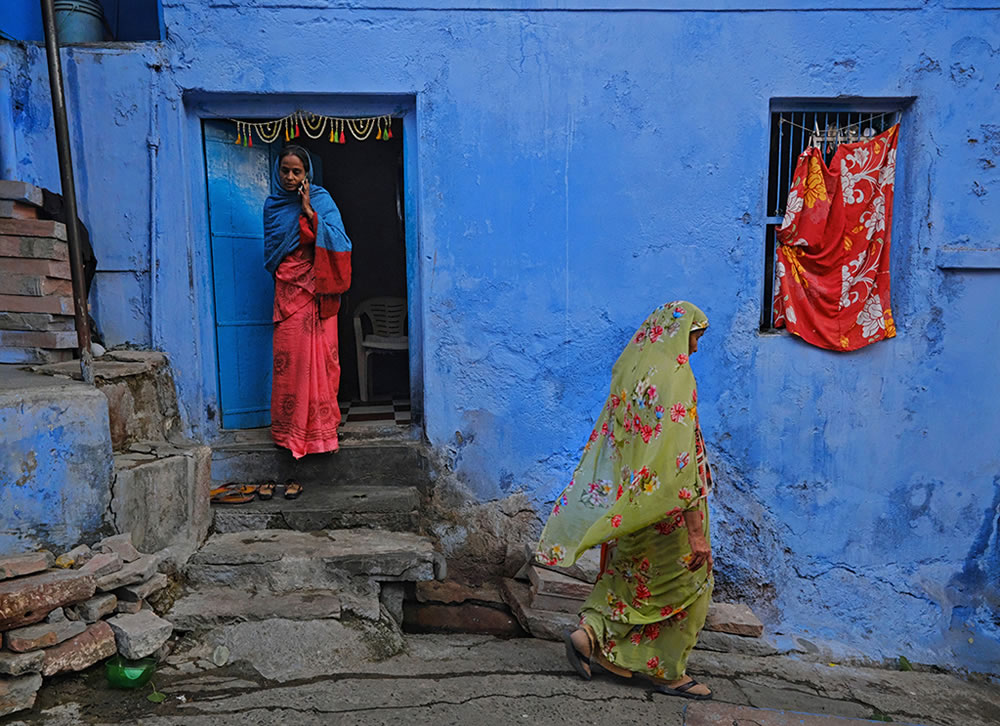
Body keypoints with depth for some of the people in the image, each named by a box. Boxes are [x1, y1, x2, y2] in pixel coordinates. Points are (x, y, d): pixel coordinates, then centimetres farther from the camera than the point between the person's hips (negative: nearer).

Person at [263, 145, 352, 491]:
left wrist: (309, 212, -14)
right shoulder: (273, 204, 13)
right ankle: (292, 428, 7)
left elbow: (337, 241, -10)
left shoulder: (321, 199, 3)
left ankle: (322, 423, 9)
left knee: (320, 356, -3)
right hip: (288, 290, 2)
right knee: (289, 357, -3)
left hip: (317, 288, -2)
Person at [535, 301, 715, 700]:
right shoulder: (675, 378, -19)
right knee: (680, 583, 12)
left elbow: (608, 436, 12)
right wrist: (697, 531, -22)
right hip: (664, 508, -7)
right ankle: (667, 671, 24)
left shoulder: (628, 371, 5)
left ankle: (590, 633, 14)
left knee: (629, 577, 22)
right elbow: (681, 461, -24)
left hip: (626, 502, 7)